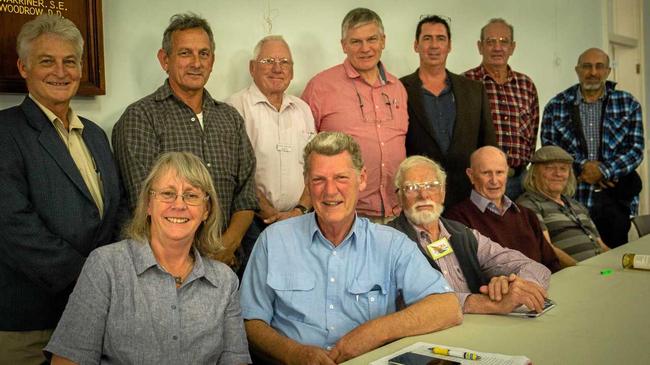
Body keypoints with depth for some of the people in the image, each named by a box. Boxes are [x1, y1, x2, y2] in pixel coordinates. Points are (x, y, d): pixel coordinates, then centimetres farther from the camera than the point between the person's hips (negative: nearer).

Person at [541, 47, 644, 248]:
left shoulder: (628, 104, 7)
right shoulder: (556, 106, 5)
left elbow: (636, 149, 1)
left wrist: (603, 170, -13)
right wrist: (582, 166, -12)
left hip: (617, 197, 1)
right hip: (573, 196, -1)